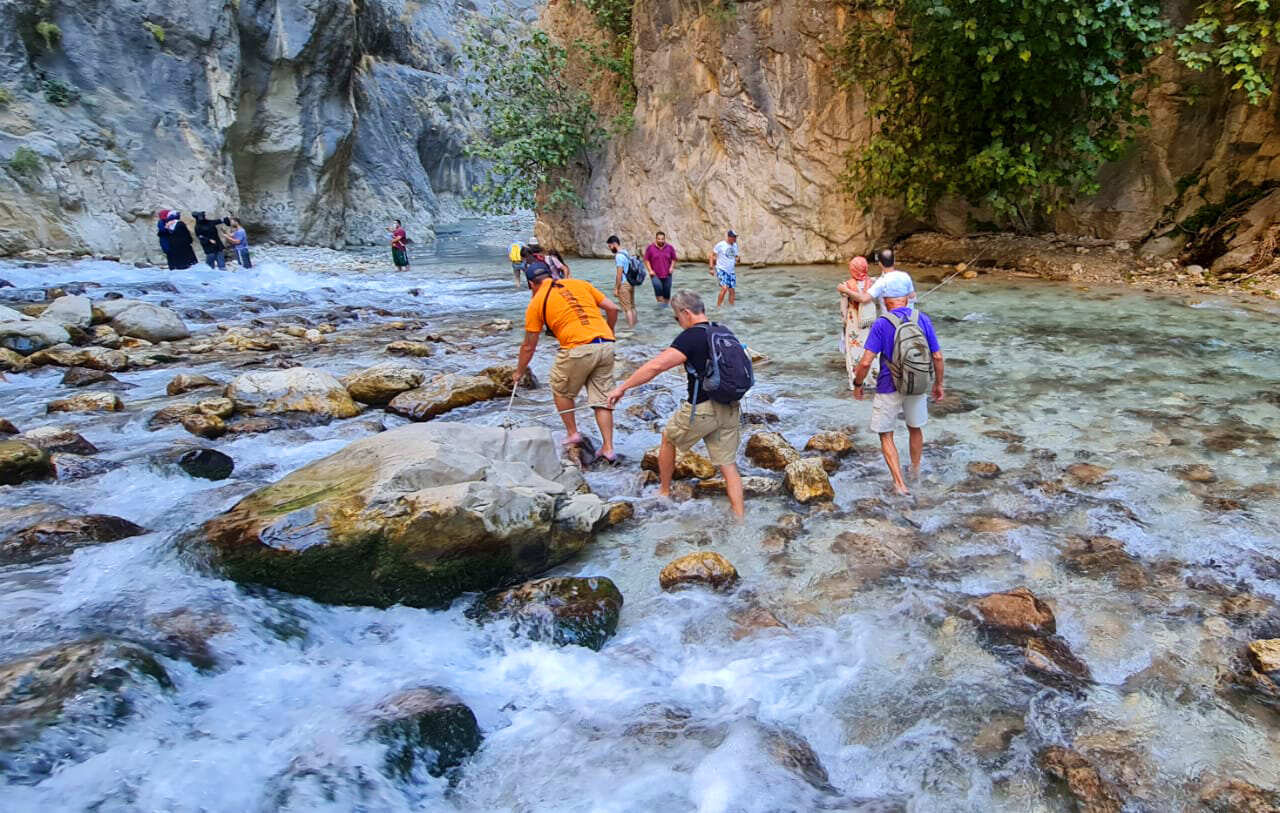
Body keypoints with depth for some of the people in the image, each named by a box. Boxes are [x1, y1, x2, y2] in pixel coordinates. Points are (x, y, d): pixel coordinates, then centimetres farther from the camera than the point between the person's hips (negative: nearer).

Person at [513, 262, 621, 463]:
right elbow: (612, 308, 13)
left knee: (561, 390, 21)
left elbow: (529, 346, 14)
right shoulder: (580, 284, 17)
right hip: (606, 345, 4)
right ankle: (608, 448, 10)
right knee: (602, 399, 12)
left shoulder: (537, 302, 8)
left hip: (578, 349, -4)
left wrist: (519, 372, 28)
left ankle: (573, 434, 26)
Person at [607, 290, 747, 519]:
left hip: (703, 409, -6)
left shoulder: (691, 337, -14)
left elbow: (656, 365, -23)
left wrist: (623, 387, -17)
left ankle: (664, 492, 35)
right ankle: (739, 516, 9)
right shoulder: (724, 333, 8)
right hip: (731, 409, 6)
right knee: (728, 463, 11)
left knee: (668, 439, 20)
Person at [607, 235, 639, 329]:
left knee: (627, 308, -4)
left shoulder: (619, 256, -16)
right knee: (632, 307, 15)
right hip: (631, 283, 9)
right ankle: (636, 326, 21)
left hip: (624, 284, -9)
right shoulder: (626, 253, 13)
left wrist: (616, 288, -14)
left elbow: (619, 274, -19)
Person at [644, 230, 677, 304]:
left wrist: (671, 267, -5)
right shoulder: (650, 248, -3)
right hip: (655, 274, -2)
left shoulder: (670, 247, 2)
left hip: (667, 274, 2)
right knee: (657, 285, -28)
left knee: (667, 290, 4)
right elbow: (646, 260, 2)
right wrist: (650, 270, -9)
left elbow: (673, 259, 12)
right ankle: (660, 301, -10)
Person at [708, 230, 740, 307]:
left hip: (731, 271, 6)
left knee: (732, 291, 6)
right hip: (721, 270, -6)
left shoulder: (735, 245, 9)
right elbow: (712, 256, -5)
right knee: (725, 288, -23)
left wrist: (736, 260, -1)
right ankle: (718, 306, -15)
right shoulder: (720, 245, -10)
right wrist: (712, 268, -10)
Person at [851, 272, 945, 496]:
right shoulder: (923, 320, -6)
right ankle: (915, 469, 46)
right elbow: (937, 357, -2)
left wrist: (857, 384, -4)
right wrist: (938, 384, 11)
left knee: (886, 436, 11)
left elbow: (866, 362, -20)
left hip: (888, 389, -4)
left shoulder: (881, 324, -16)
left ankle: (900, 483, 4)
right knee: (915, 428, 25)